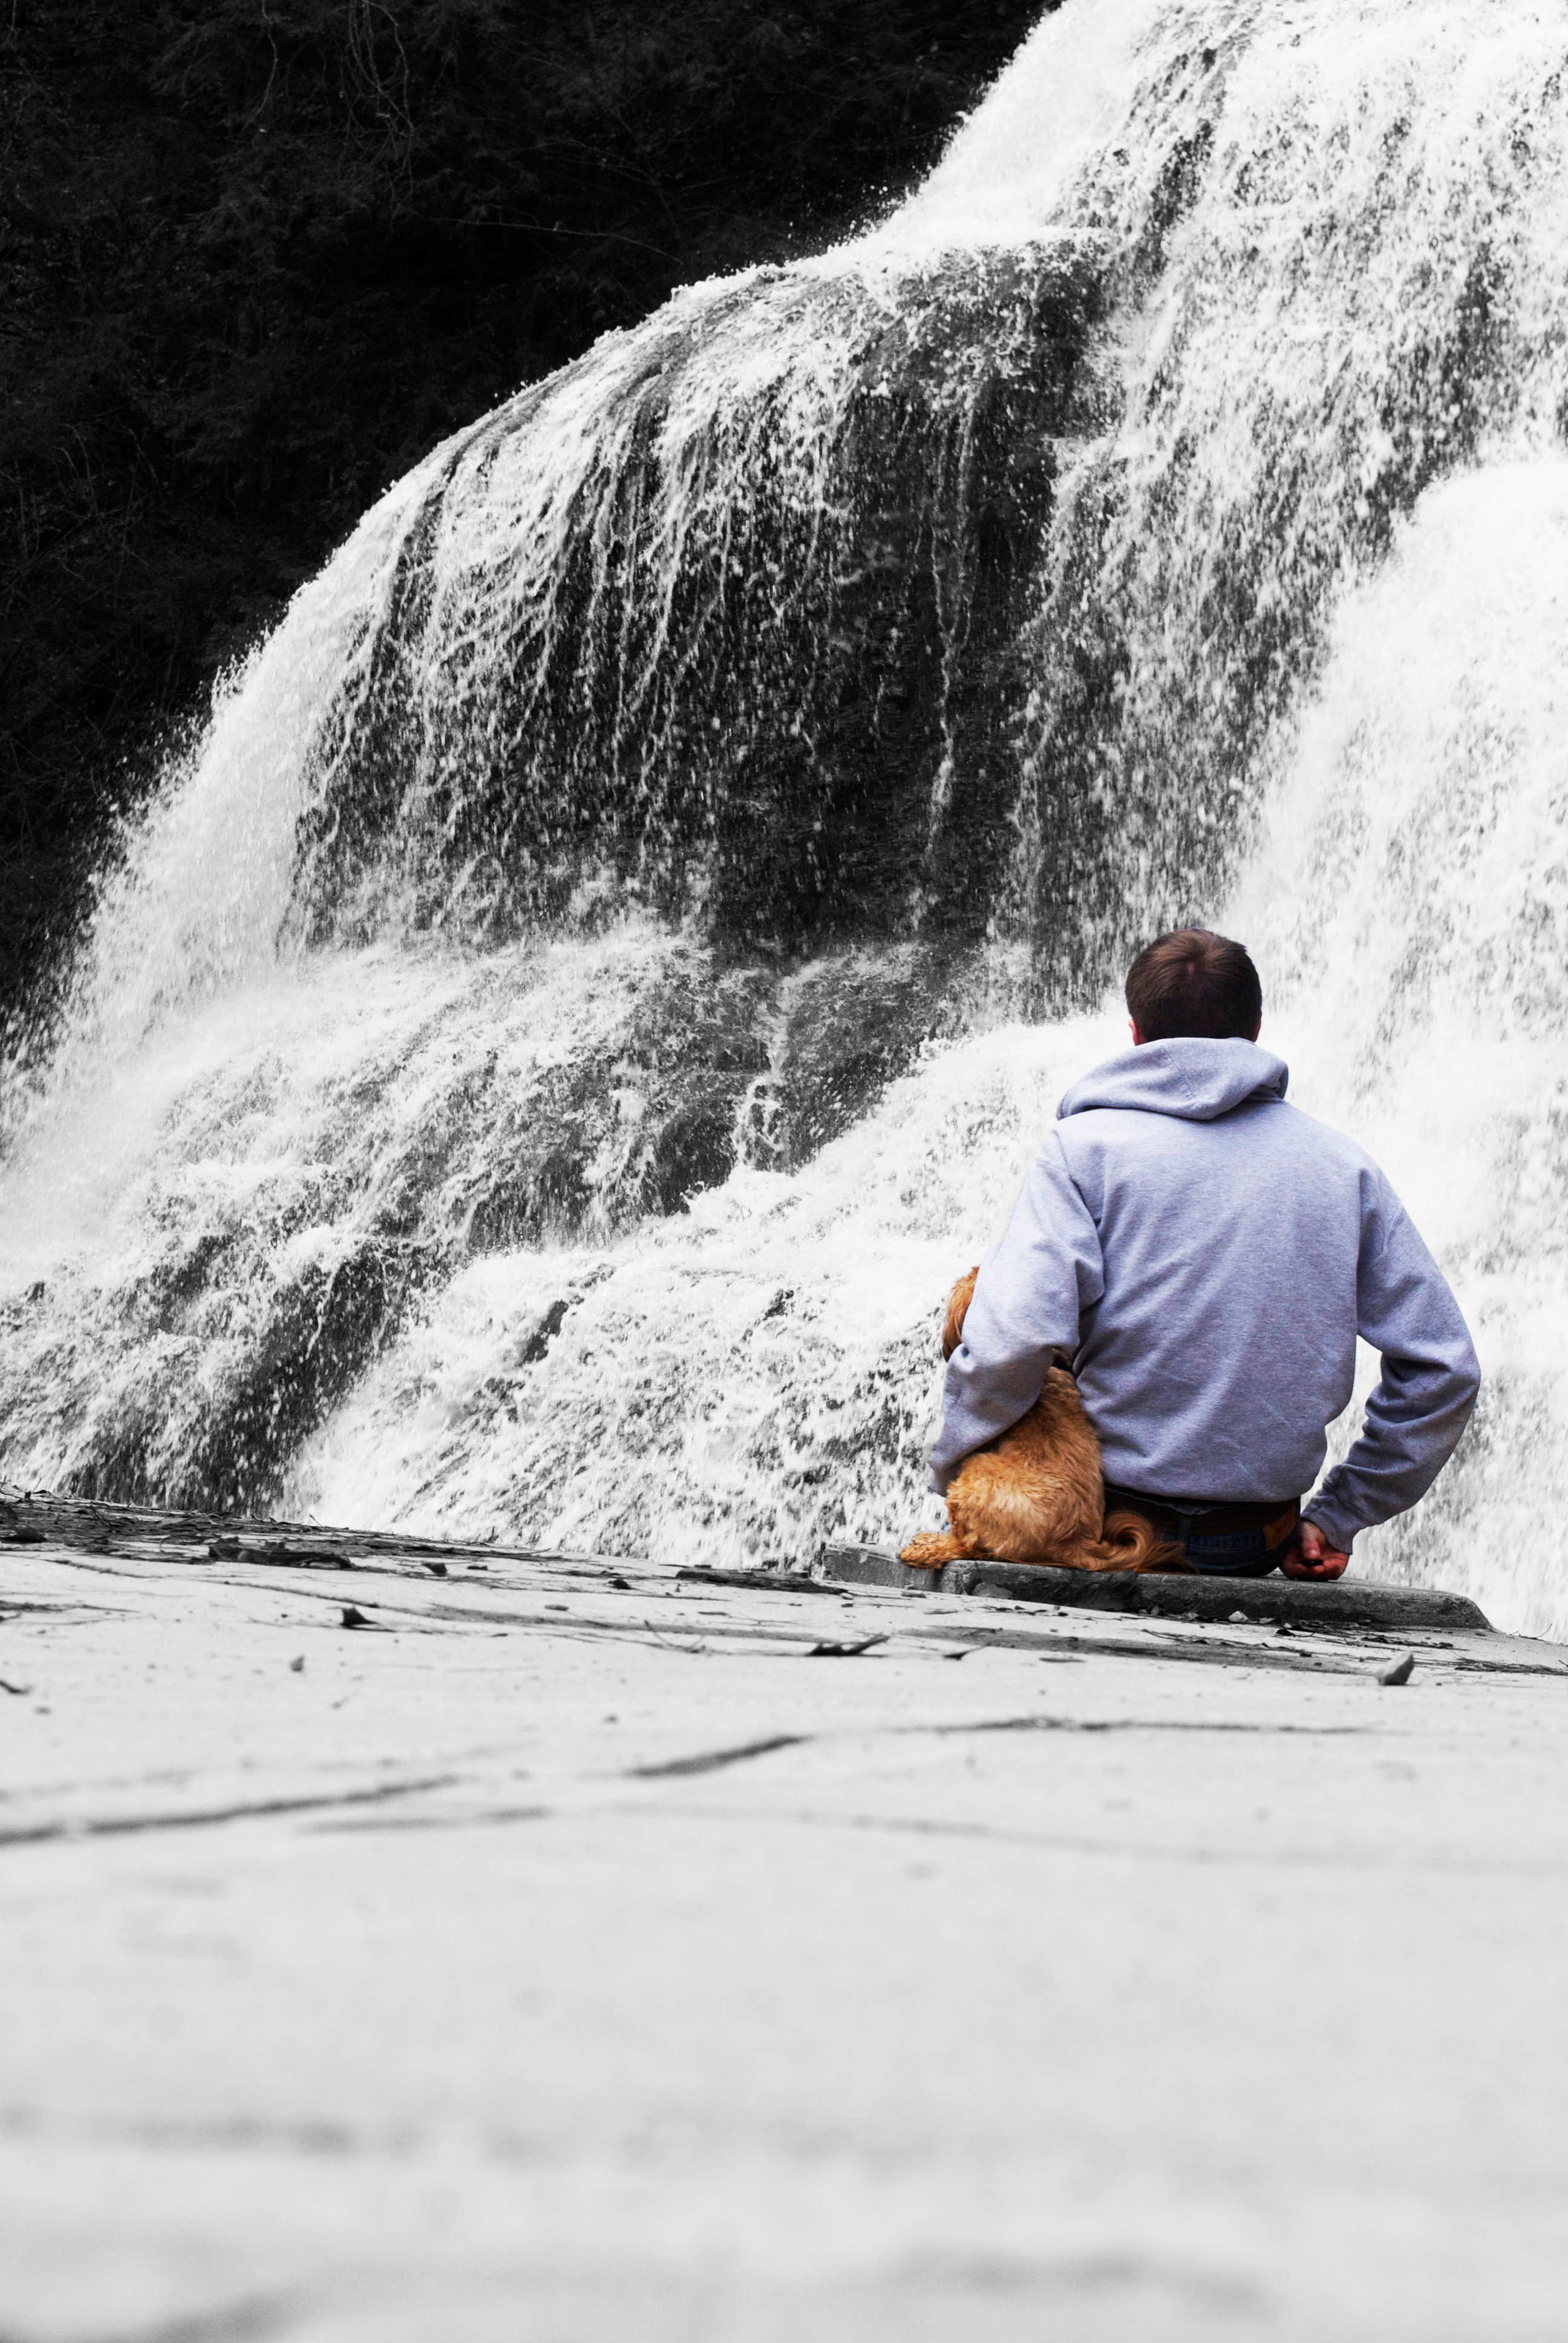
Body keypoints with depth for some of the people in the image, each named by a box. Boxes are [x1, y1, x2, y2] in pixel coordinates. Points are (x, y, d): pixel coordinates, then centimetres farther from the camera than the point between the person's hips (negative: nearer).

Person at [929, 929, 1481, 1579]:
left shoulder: (1087, 1144, -4)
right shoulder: (1343, 1165, 8)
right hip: (1261, 1543, 4)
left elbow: (1012, 1340, -19)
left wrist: (948, 1473, -3)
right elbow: (1443, 1368, 5)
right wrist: (1337, 1519, 11)